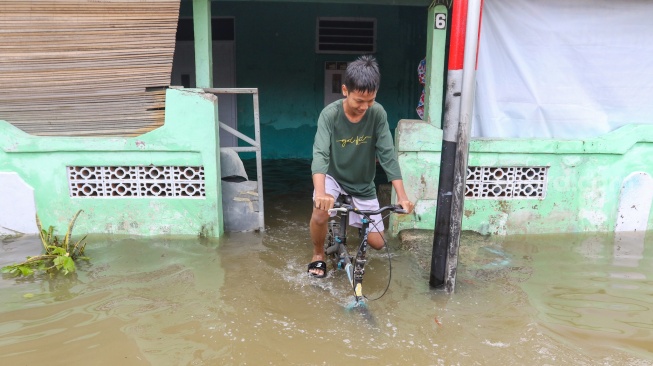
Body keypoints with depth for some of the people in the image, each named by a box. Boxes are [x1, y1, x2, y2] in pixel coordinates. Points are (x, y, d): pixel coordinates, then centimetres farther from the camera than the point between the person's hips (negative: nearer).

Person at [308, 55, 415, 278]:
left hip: (363, 185, 2)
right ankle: (318, 255, -1)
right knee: (320, 212, -33)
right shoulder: (330, 115, -23)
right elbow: (320, 154, -34)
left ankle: (355, 224, 36)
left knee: (377, 243, 0)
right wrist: (320, 192, -51)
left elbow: (387, 154, -19)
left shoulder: (377, 113, -18)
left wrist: (402, 196, -28)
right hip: (334, 177, -2)